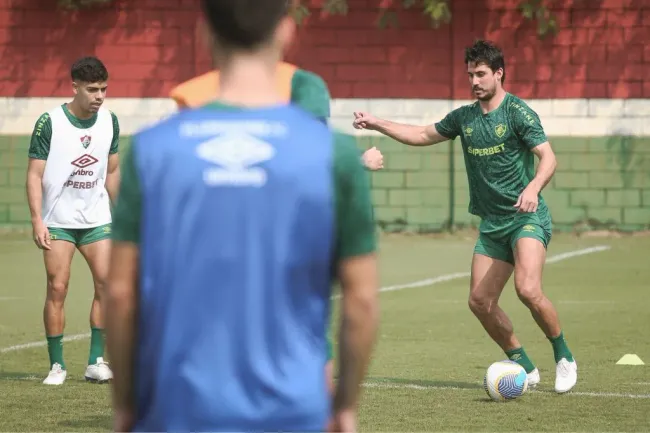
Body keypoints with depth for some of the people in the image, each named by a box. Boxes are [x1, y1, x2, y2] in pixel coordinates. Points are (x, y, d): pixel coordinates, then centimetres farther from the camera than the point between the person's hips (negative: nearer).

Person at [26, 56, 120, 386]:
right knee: (57, 288, -6)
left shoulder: (109, 122, 3)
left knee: (107, 283, -8)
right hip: (58, 221, -3)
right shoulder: (49, 123, -10)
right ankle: (57, 365, 1)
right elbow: (35, 174, -8)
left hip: (97, 219, 3)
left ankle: (97, 361, -1)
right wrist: (37, 220, -16)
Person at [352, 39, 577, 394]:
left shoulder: (518, 112, -8)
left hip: (527, 218, -7)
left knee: (528, 289, -26)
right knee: (480, 301, -1)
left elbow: (547, 157, -16)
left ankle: (564, 358, -6)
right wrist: (377, 124, 18)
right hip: (492, 224, 7)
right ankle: (524, 367, 13)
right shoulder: (464, 118, 12)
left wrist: (533, 187, -35)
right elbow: (423, 135, 26)